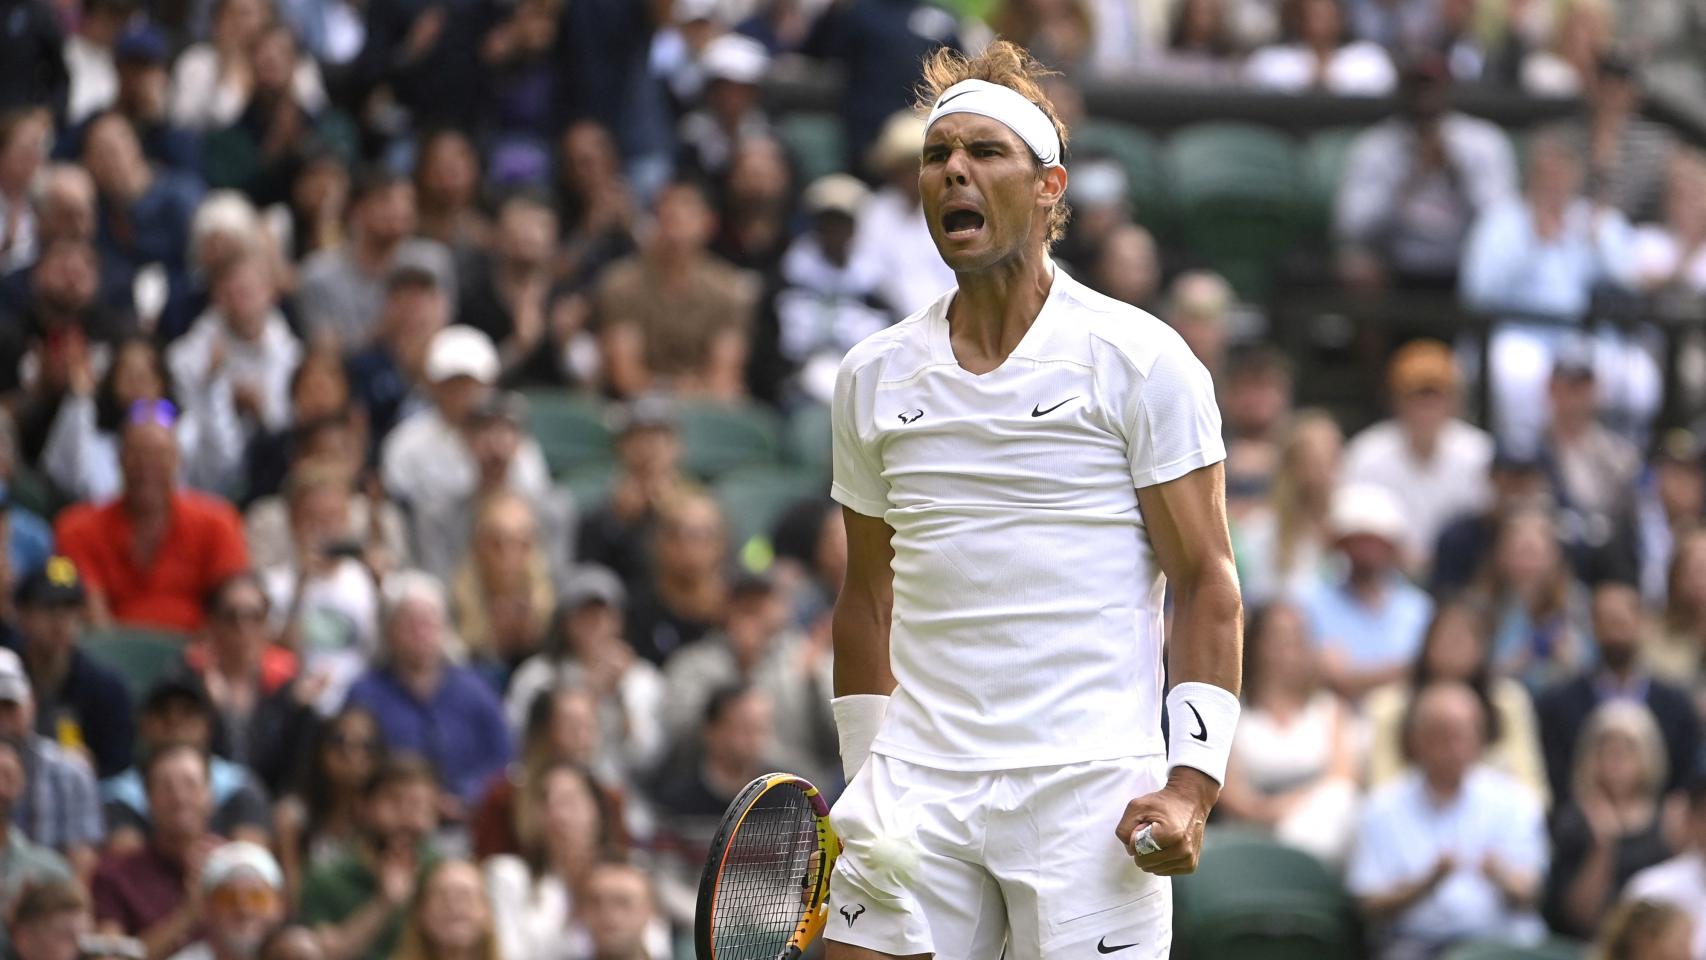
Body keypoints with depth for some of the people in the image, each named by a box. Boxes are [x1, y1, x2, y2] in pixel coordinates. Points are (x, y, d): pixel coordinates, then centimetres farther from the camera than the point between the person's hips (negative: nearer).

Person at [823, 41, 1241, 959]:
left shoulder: (1141, 360, 0)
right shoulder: (872, 375, 12)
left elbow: (1205, 583, -2)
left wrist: (1192, 780, -12)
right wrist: (864, 778, 15)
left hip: (1089, 794, -4)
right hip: (918, 786, 4)